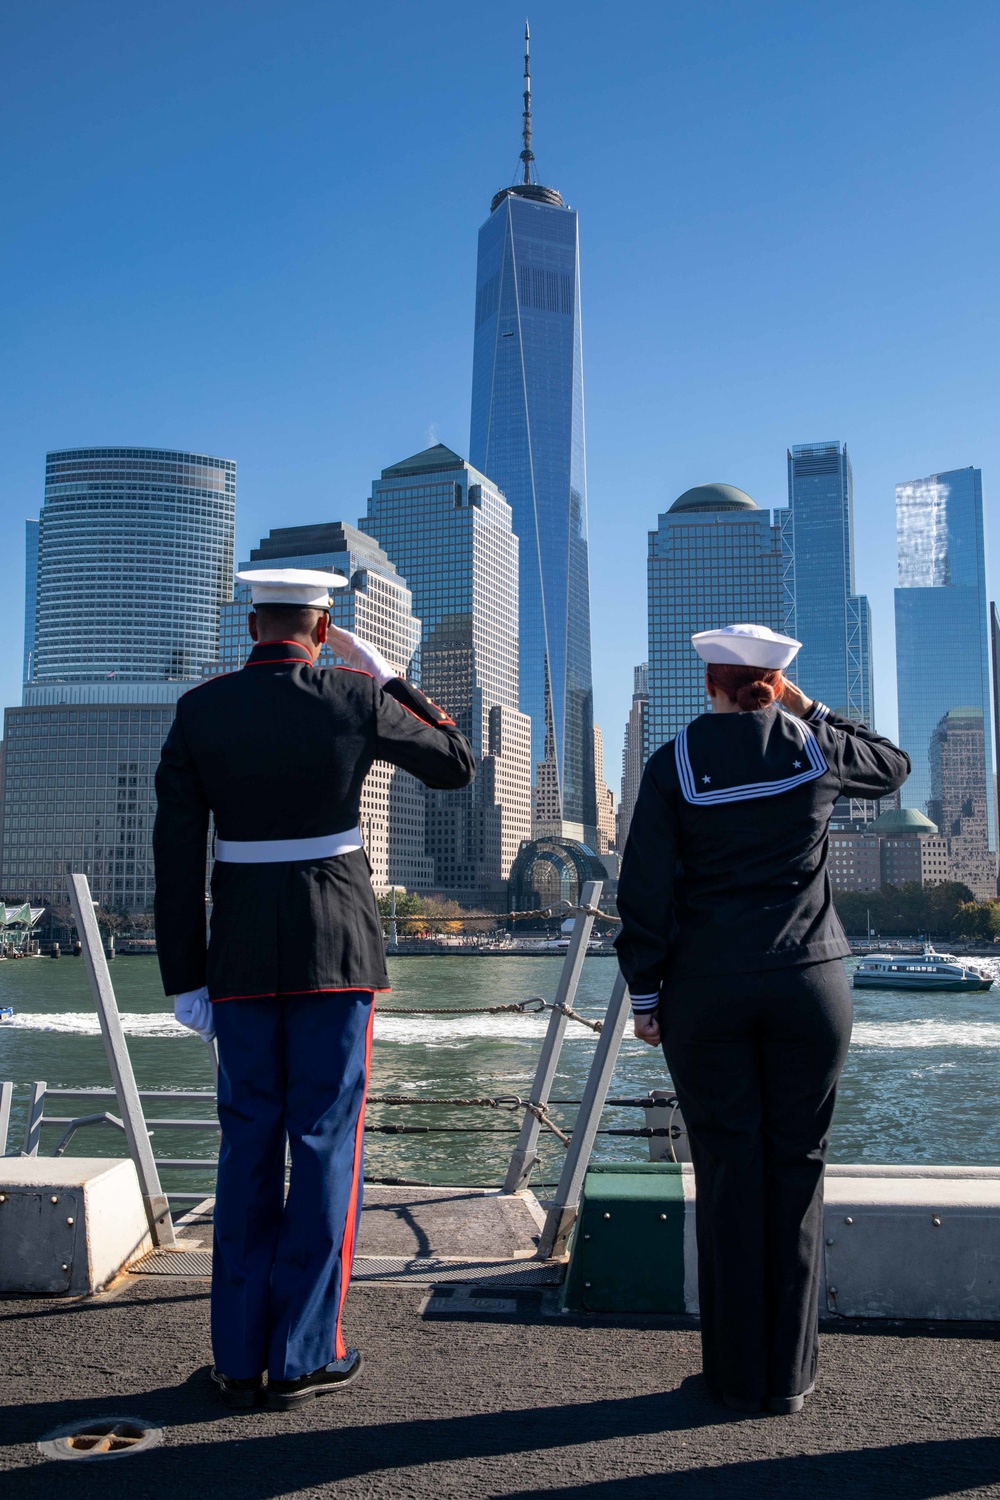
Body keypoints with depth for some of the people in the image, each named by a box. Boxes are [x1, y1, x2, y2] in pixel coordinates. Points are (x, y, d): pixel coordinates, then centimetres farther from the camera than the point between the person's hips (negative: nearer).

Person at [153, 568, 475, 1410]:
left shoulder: (199, 712, 0)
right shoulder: (356, 699, -6)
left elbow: (177, 857, -2)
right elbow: (457, 766, 9)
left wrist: (185, 978, 4)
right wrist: (388, 678, 13)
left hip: (242, 957, 3)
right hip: (336, 953, -2)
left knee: (249, 1147, 10)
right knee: (326, 1145, 5)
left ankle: (241, 1356, 16)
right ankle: (303, 1358, 10)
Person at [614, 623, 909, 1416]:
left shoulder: (674, 765, -2)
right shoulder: (816, 749, 1)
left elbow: (645, 891, -4)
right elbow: (894, 766, 23)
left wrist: (644, 993, 4)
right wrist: (811, 710, 17)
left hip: (705, 990, 0)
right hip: (808, 983, 1)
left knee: (728, 1166, 6)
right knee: (796, 1165, 8)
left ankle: (738, 1373, 14)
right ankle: (791, 1373, 15)